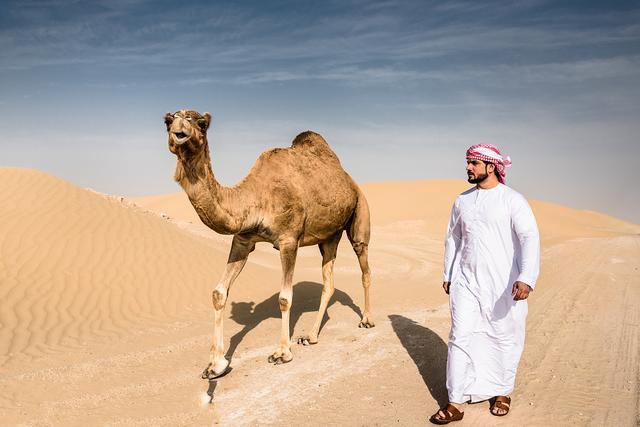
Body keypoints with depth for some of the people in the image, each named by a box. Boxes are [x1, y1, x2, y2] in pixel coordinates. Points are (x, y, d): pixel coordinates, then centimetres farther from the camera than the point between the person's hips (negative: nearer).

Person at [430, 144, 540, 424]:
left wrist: (526, 278, -31)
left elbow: (529, 238, -18)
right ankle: (455, 404, 7)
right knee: (460, 338, 0)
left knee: (505, 338, 10)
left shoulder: (513, 200, -8)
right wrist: (448, 275, 20)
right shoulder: (462, 201, 9)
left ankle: (502, 393, 32)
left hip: (503, 285, -4)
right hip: (466, 282, 4)